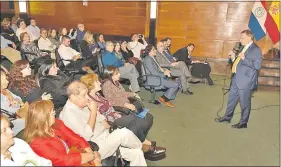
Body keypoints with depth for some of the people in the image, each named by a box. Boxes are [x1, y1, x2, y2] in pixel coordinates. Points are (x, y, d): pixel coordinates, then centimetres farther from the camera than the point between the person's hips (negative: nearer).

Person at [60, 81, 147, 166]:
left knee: (136, 153, -5)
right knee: (124, 133, -24)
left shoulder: (83, 104, 6)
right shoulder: (68, 114, -19)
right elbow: (86, 136, -25)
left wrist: (111, 130, 5)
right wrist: (93, 111, -22)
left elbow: (99, 117, 18)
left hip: (105, 137, 8)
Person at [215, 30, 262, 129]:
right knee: (231, 98, 18)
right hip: (236, 78, 9)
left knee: (244, 102, 5)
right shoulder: (244, 47, 13)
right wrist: (234, 59, 2)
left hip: (245, 80, -9)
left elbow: (257, 65, -22)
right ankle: (227, 117, 34)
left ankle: (243, 123, 20)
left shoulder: (256, 49, -14)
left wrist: (244, 58, -25)